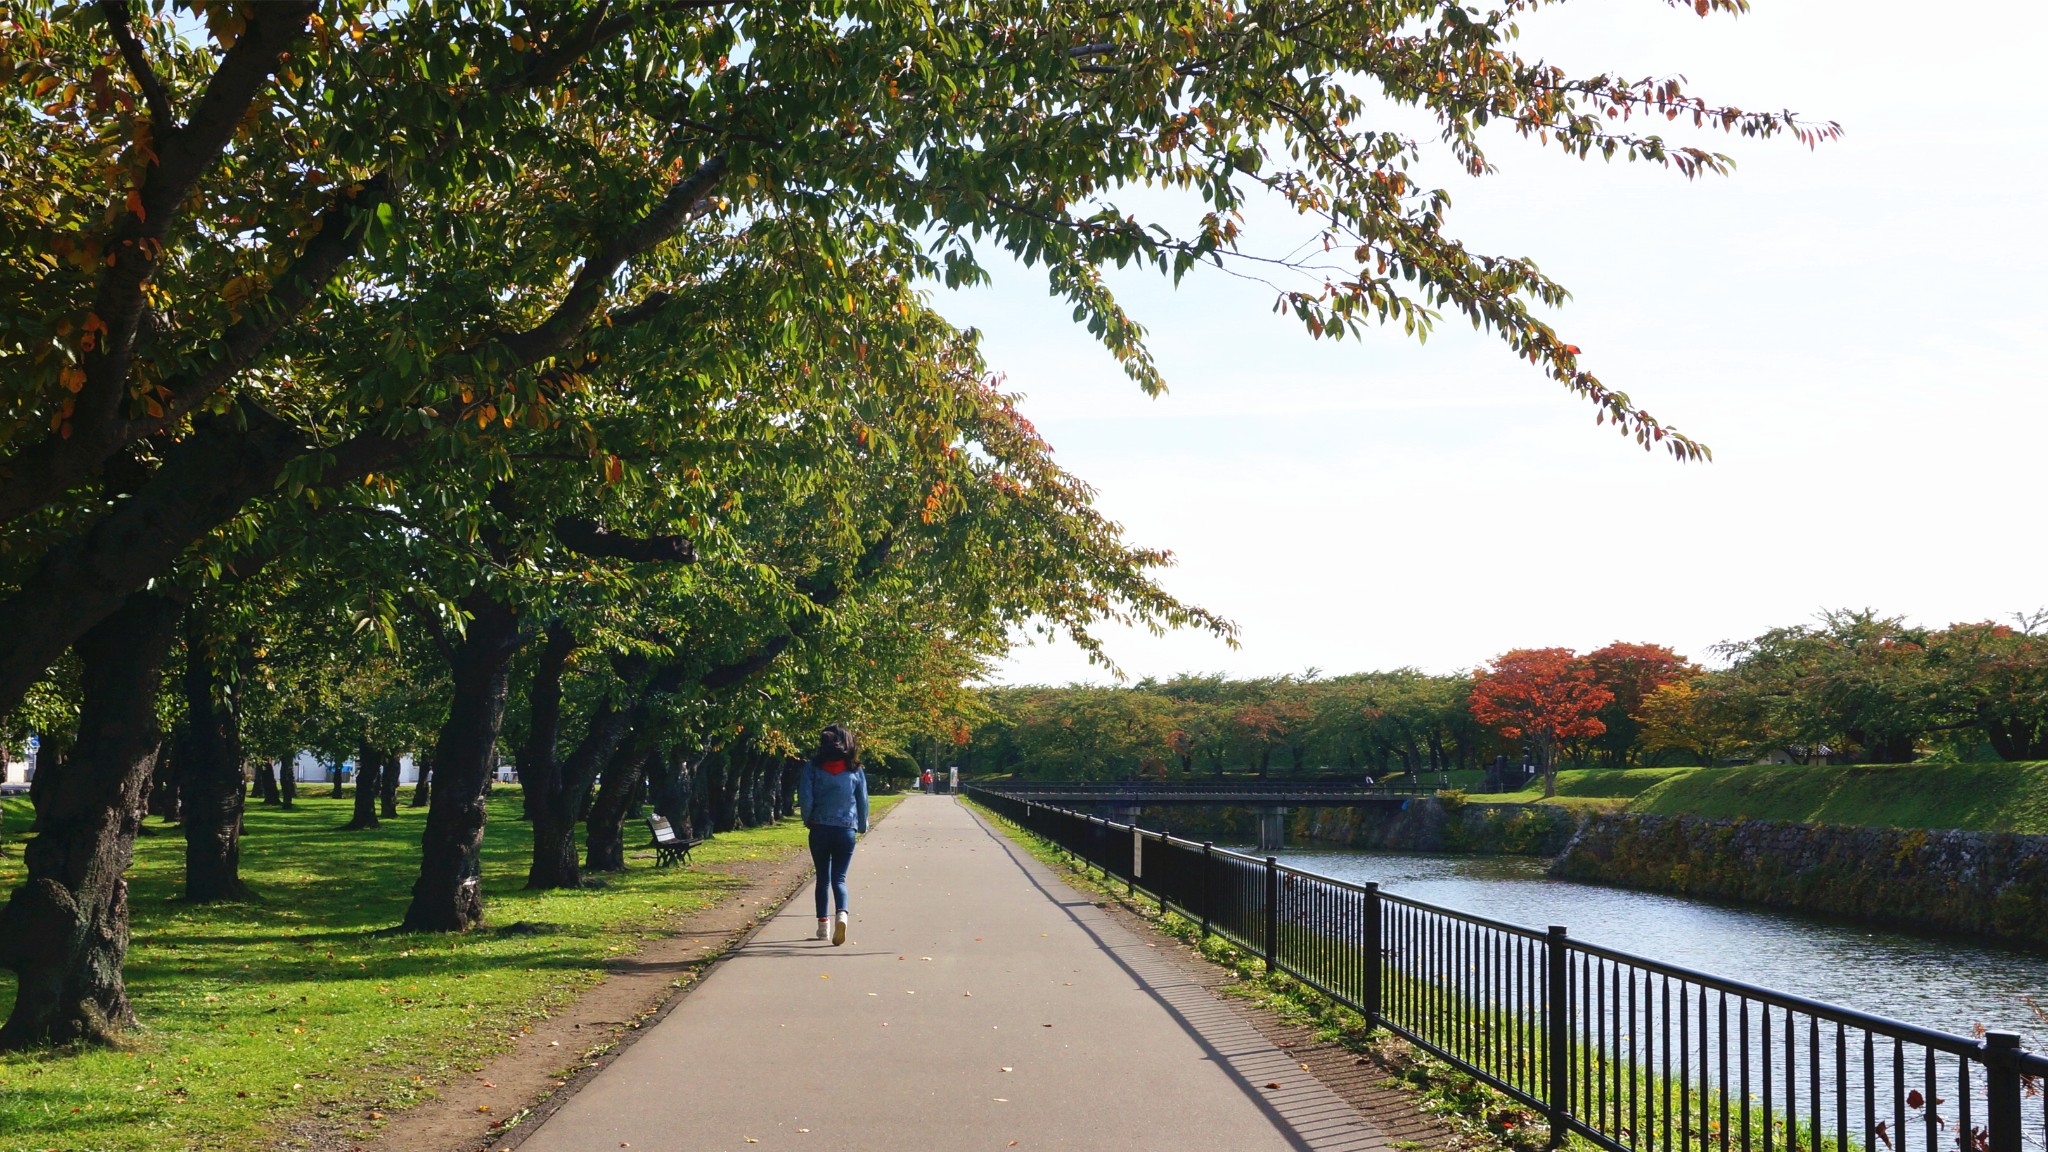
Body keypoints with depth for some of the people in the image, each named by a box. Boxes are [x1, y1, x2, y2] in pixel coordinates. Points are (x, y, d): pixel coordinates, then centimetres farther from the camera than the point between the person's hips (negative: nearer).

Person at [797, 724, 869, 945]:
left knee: (823, 878, 15)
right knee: (839, 878, 2)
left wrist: (808, 820, 8)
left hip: (820, 830, 0)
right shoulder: (856, 771, 2)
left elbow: (805, 797, -8)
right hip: (846, 830, 0)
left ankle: (823, 924, 17)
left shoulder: (813, 767, -3)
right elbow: (863, 801, 6)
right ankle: (841, 914, -25)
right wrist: (862, 826, 19)